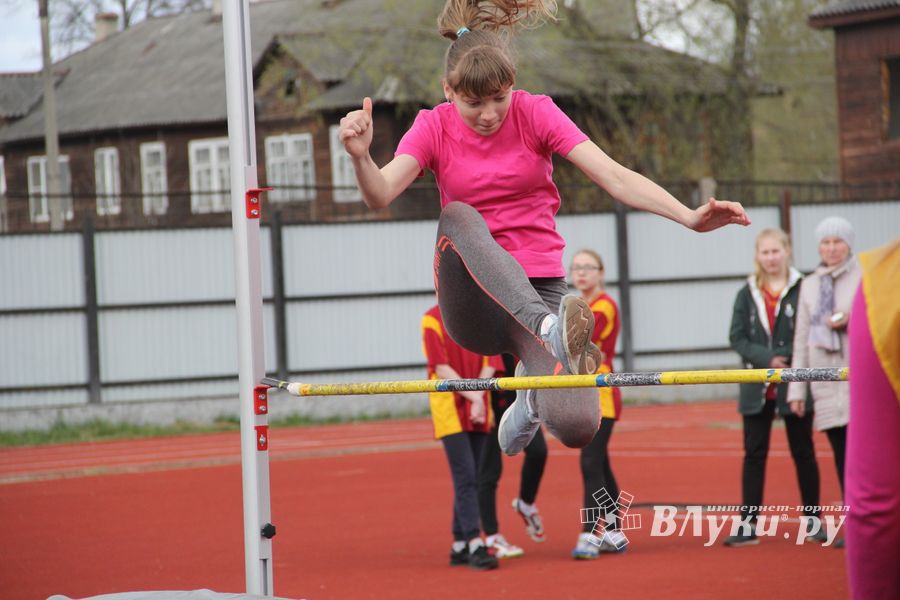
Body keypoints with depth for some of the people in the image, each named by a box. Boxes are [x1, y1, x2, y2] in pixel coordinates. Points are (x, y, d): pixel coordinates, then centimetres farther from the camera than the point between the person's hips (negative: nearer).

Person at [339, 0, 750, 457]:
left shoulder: (535, 113, -2)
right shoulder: (435, 128, 0)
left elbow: (613, 176, -12)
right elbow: (380, 195, -17)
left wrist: (691, 218, -26)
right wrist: (360, 157, -40)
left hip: (539, 288, 0)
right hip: (474, 300, 0)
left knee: (577, 427, -26)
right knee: (458, 216, -34)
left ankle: (535, 391, 14)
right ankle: (550, 330, -50)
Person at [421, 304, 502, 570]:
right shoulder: (433, 319, -5)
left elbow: (490, 363, 1)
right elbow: (441, 367, -10)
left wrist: (478, 398, -14)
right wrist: (472, 395, -17)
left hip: (477, 410, 5)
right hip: (448, 406, -5)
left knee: (470, 478, 7)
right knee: (465, 477, -13)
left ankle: (459, 547, 13)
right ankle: (475, 544, -16)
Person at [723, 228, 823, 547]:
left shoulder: (803, 290, -5)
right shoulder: (747, 295, 6)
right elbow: (737, 338, 0)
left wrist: (789, 358, -20)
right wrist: (768, 359, -15)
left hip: (794, 385, -3)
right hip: (757, 387, 3)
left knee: (802, 451, 8)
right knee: (754, 454, 3)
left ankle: (812, 520, 18)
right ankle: (748, 524, 5)